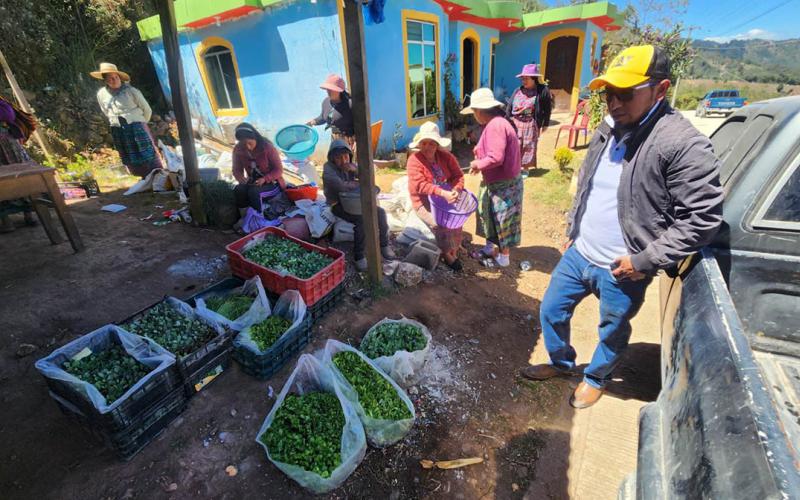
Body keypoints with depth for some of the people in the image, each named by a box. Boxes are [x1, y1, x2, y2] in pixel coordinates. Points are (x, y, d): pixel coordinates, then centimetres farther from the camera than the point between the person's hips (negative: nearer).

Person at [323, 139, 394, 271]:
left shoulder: (350, 165, 4)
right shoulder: (328, 169, -16)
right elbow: (342, 186, -29)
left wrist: (355, 170, -20)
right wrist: (360, 184, -13)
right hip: (338, 205, -6)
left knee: (380, 212, -12)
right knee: (361, 219, -31)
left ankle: (384, 245, 3)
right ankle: (358, 256, -21)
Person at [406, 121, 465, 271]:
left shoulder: (446, 156, 4)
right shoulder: (414, 160, -11)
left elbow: (458, 175, 0)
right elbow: (420, 185, -23)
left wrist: (455, 190, -23)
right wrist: (443, 193, -34)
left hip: (445, 198, 4)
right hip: (424, 201, -4)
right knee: (440, 223, -27)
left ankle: (454, 250, -5)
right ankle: (447, 254, -5)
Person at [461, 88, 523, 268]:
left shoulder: (495, 126, -24)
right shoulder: (496, 123, 8)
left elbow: (496, 158, -30)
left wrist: (478, 165, -14)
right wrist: (480, 161, 0)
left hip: (504, 184, -10)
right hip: (495, 181, 10)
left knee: (502, 219, 3)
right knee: (490, 215, 19)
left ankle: (503, 258, 20)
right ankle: (489, 248, 36)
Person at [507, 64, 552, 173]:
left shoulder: (543, 90, -5)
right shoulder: (517, 91, 5)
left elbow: (547, 109, -2)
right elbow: (510, 107, 6)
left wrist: (545, 124, -2)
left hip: (531, 125, -3)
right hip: (515, 123, 3)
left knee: (528, 147, 6)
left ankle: (526, 169, 19)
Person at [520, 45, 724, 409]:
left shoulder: (684, 144, -19)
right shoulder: (608, 128, 4)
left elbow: (702, 218, -19)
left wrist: (646, 260, -19)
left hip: (621, 271, -6)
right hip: (578, 253, 7)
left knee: (612, 333, 18)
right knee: (551, 311, 18)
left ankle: (595, 379, 46)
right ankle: (561, 363, 45)